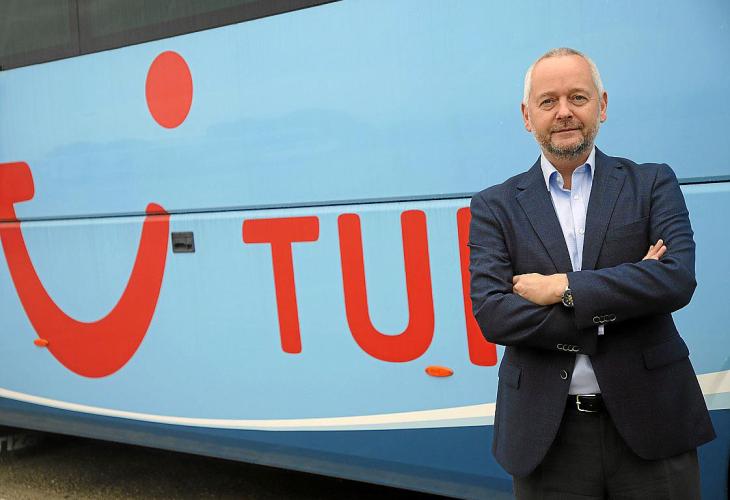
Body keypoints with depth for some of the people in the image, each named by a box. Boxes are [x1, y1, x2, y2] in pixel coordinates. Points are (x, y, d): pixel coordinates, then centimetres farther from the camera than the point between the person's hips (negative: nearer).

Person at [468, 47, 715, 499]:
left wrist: (564, 288, -15)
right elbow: (491, 313, -10)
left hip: (651, 425, 0)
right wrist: (619, 301, -13)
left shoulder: (653, 184, 4)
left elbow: (678, 278, -12)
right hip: (547, 438, 0)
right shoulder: (495, 207, 3)